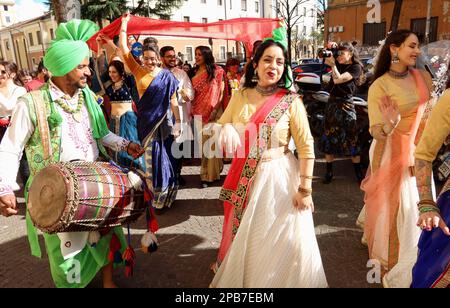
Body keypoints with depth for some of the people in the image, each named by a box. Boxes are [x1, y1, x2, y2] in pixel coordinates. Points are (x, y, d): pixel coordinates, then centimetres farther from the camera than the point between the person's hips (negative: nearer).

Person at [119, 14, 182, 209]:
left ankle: (164, 195, 19)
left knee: (163, 156, 5)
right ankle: (153, 195, 24)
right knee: (149, 157, 10)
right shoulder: (138, 71, 4)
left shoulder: (167, 76, -3)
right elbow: (123, 48, 4)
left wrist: (178, 123, -7)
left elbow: (173, 101, -4)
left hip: (163, 121, -3)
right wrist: (124, 25, 5)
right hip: (145, 121, 3)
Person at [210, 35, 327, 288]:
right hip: (243, 178, 4)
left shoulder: (291, 101, -8)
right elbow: (219, 127, 10)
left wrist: (304, 188, -13)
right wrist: (225, 129, -14)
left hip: (278, 178, -4)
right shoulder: (240, 96, 3)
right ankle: (235, 276, 43)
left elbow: (306, 146, -9)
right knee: (242, 239, 18)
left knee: (277, 242, 8)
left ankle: (276, 279, 34)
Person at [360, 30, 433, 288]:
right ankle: (391, 265, 30)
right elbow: (375, 131, -19)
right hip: (392, 152, -5)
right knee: (392, 206, 6)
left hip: (418, 151, 5)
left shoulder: (423, 77, 1)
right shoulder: (379, 86, -15)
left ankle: (413, 260, 41)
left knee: (415, 206, 16)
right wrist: (389, 125, -39)